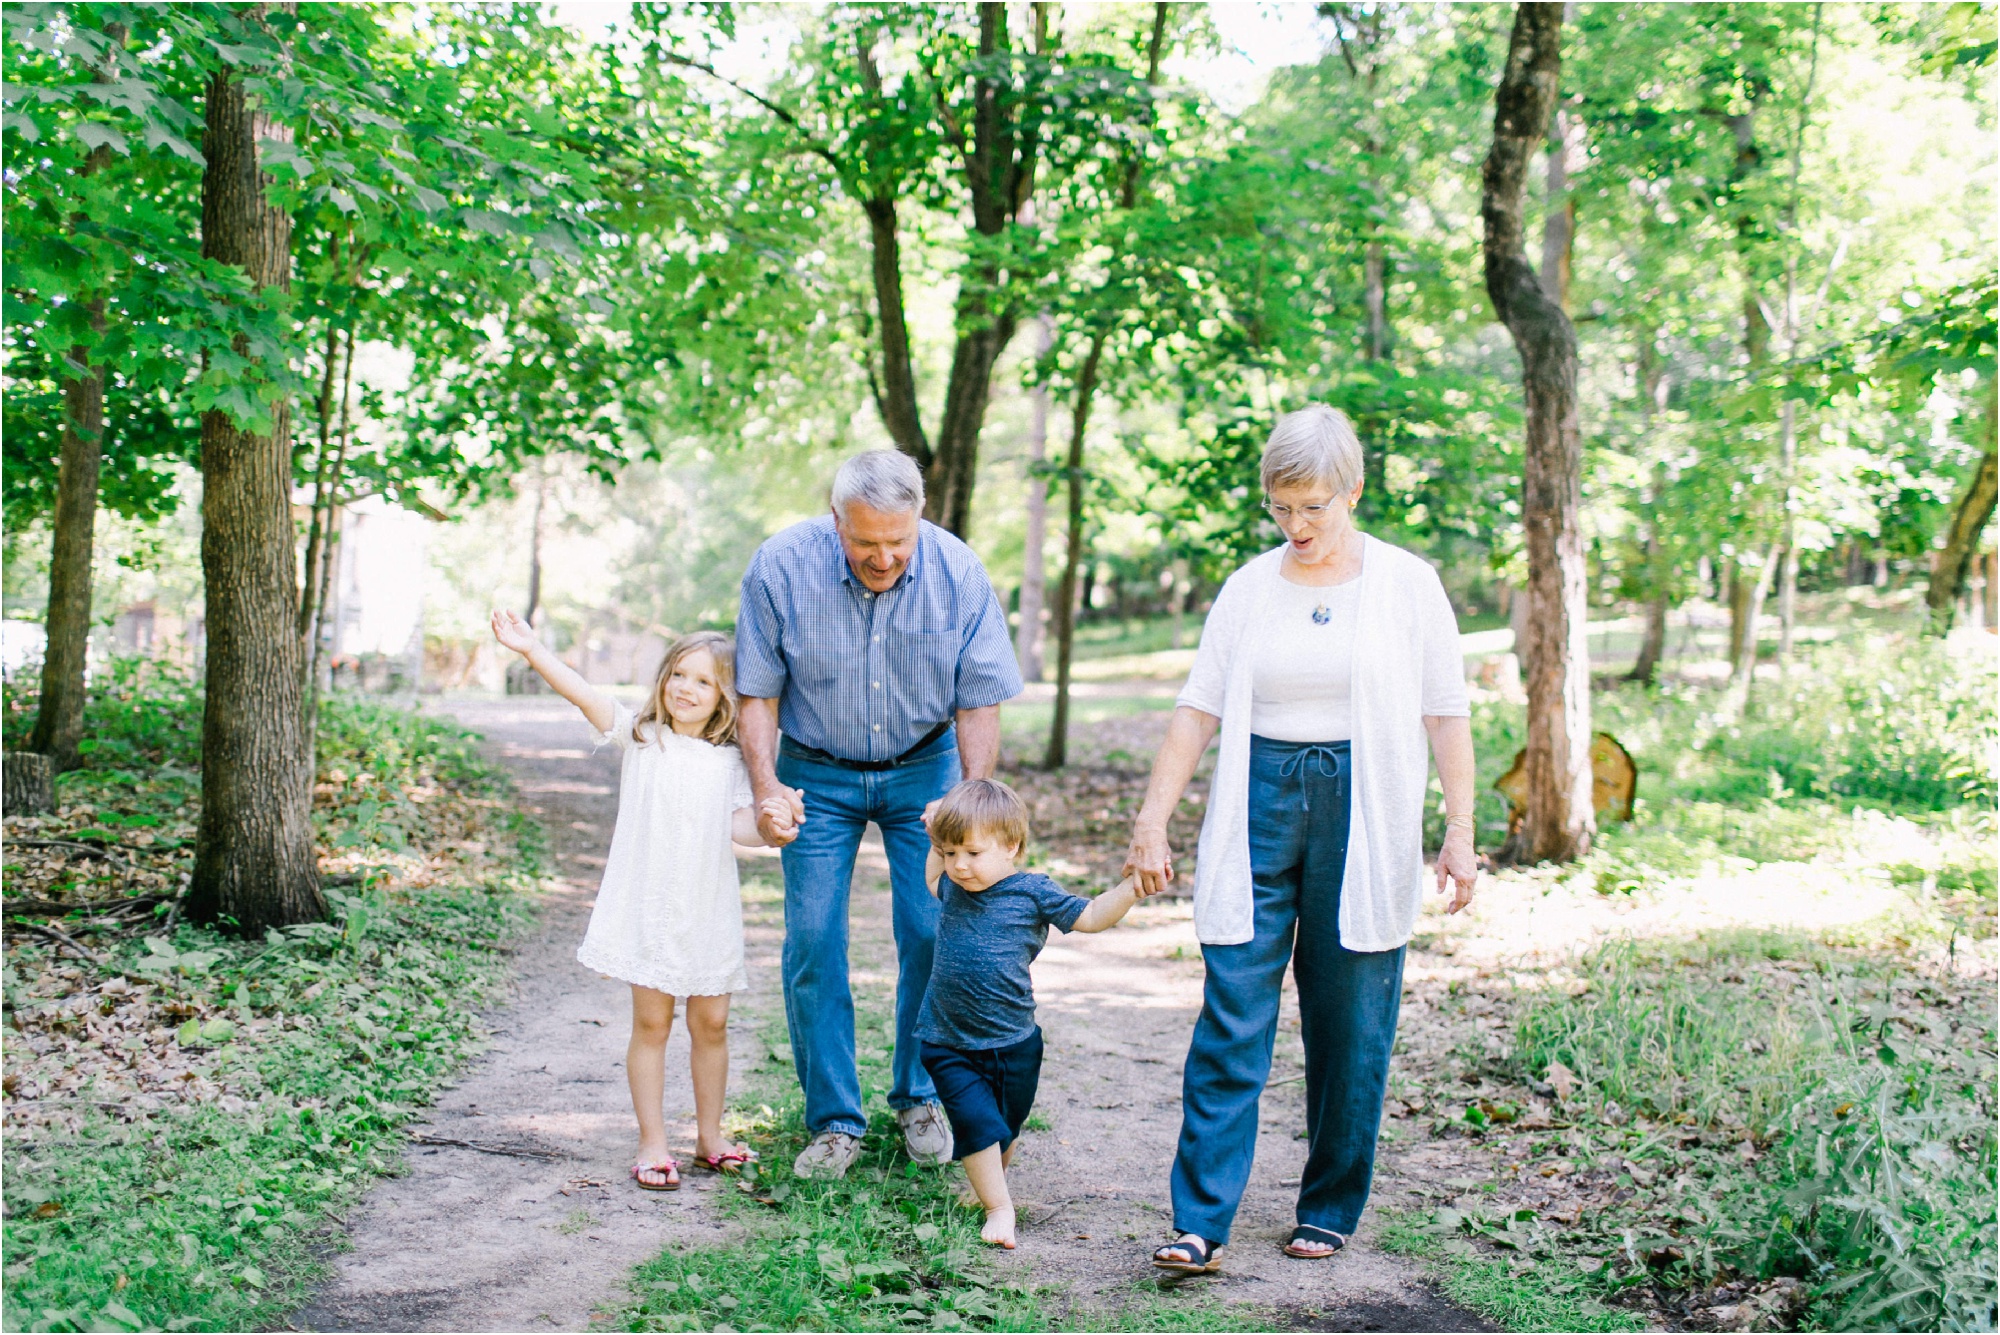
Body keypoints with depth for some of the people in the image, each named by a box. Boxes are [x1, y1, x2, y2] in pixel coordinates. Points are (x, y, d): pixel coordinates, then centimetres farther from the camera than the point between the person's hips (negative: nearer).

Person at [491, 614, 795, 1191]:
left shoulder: (729, 760, 6)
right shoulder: (640, 736, 1)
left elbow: (739, 827, -1)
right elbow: (584, 694, -11)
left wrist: (767, 823, -23)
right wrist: (532, 649, -22)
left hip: (709, 912, 2)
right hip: (647, 907, -2)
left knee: (711, 1021, 8)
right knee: (651, 1023, 2)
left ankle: (709, 1136, 24)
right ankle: (653, 1143, 11)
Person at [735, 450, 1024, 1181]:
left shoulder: (958, 572, -19)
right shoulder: (780, 565, -21)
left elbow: (979, 701, -11)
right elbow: (758, 691, -11)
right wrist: (766, 787, -24)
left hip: (923, 767, 0)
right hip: (817, 771, 0)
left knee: (933, 934, -4)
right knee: (813, 940, -6)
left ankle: (920, 1099, 17)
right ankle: (834, 1121, 7)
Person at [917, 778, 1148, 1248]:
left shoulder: (1033, 892, -9)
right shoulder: (952, 888, 2)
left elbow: (1089, 917, -1)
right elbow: (932, 880, 28)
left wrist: (1130, 889, -15)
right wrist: (937, 843, 16)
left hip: (1012, 1043, -1)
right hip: (949, 1044, 1)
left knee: (1007, 1130, 15)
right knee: (977, 1124, -12)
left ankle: (988, 1185, 40)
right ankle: (999, 1208, 0)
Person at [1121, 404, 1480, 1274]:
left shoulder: (1408, 584, 2)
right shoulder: (1250, 587, 6)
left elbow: (1447, 715, 3)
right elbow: (1198, 710, 5)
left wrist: (1460, 830, -3)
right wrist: (1152, 823, 0)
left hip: (1363, 816, -1)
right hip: (1261, 807, 1)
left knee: (1351, 1029, 5)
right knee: (1231, 1019, -5)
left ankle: (1330, 1211, 21)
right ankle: (1199, 1223, -3)